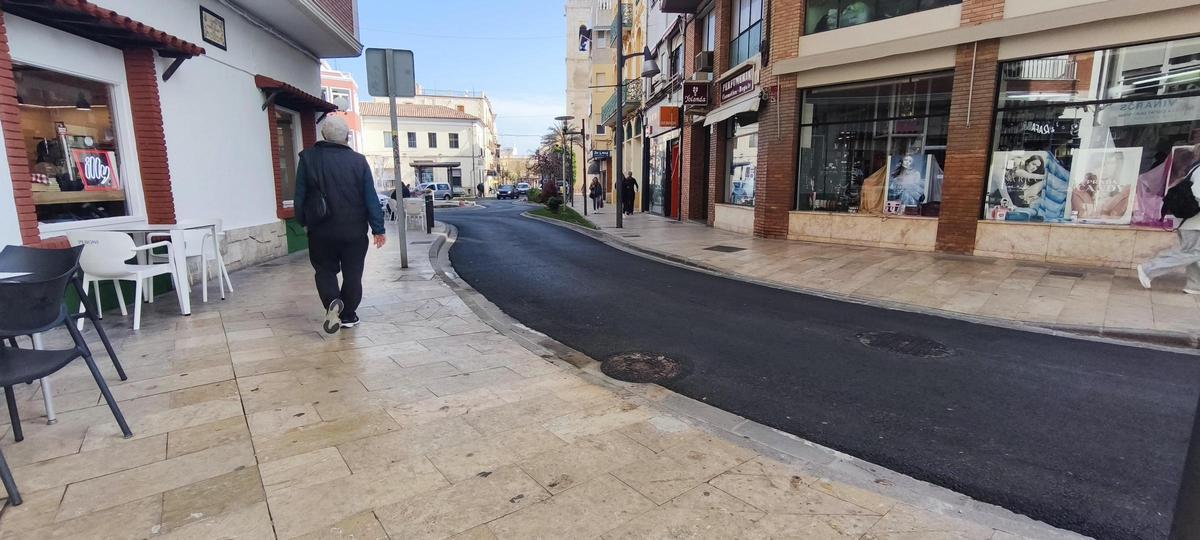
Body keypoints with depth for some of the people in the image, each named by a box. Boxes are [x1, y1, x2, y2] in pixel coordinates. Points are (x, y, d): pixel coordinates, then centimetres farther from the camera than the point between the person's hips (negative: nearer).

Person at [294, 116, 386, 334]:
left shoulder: (308, 158, -3)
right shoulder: (358, 160, -5)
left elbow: (300, 195, 1)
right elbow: (371, 198, -4)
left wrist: (302, 221, 14)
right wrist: (378, 229, 0)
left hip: (321, 231, 1)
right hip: (354, 231, 0)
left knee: (325, 270, 15)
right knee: (352, 273, 10)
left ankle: (332, 302, -12)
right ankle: (348, 316, 16)